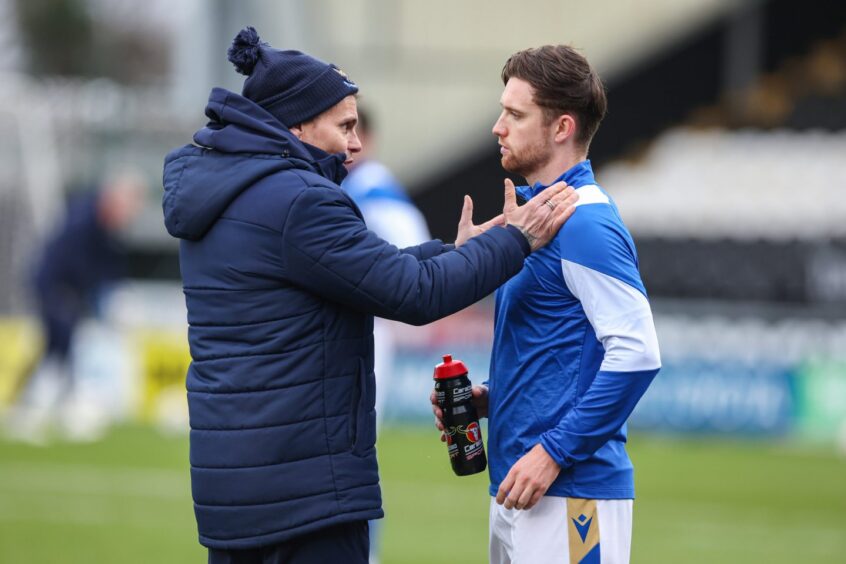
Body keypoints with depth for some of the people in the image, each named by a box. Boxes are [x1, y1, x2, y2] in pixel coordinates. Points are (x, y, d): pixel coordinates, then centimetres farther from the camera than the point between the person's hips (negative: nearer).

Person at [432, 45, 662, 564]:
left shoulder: (584, 225, -14)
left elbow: (637, 353, -22)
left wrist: (554, 450, -20)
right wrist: (489, 398, 9)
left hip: (570, 498, -10)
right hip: (518, 491, 10)